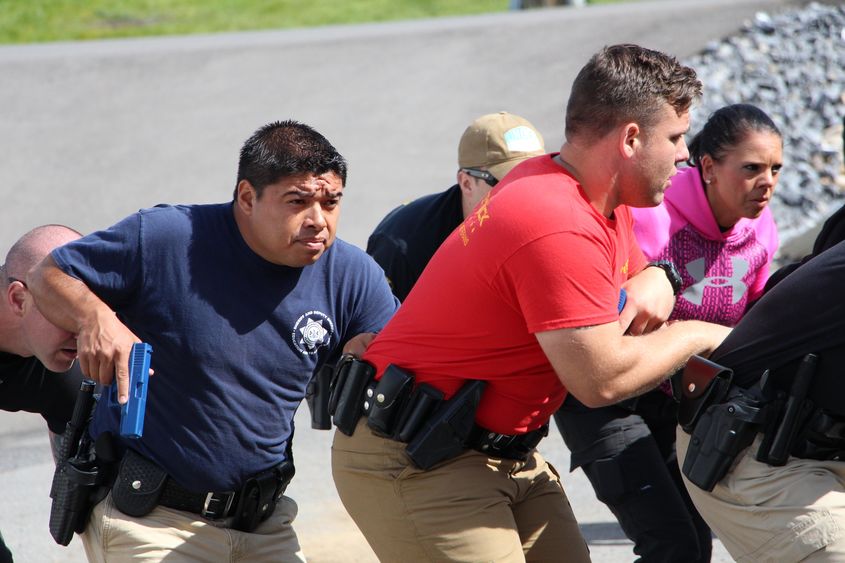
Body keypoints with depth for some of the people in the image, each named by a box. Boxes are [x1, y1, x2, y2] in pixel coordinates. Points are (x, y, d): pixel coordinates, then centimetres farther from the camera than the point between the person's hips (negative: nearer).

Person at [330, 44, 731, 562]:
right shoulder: (558, 230, -26)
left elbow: (646, 273, 23)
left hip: (508, 453, 10)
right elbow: (601, 379, -27)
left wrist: (649, 289, -3)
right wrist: (694, 335, -11)